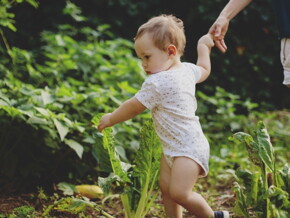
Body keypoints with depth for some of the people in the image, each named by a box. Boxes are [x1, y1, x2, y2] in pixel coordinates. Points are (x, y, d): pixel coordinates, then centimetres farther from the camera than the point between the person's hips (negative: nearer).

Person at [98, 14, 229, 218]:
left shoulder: (157, 83, -24)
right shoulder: (188, 69, 2)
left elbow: (133, 107, -12)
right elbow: (204, 70, 26)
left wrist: (110, 119, 3)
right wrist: (203, 46, 38)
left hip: (188, 149, -11)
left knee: (179, 193, -15)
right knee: (166, 187, 12)